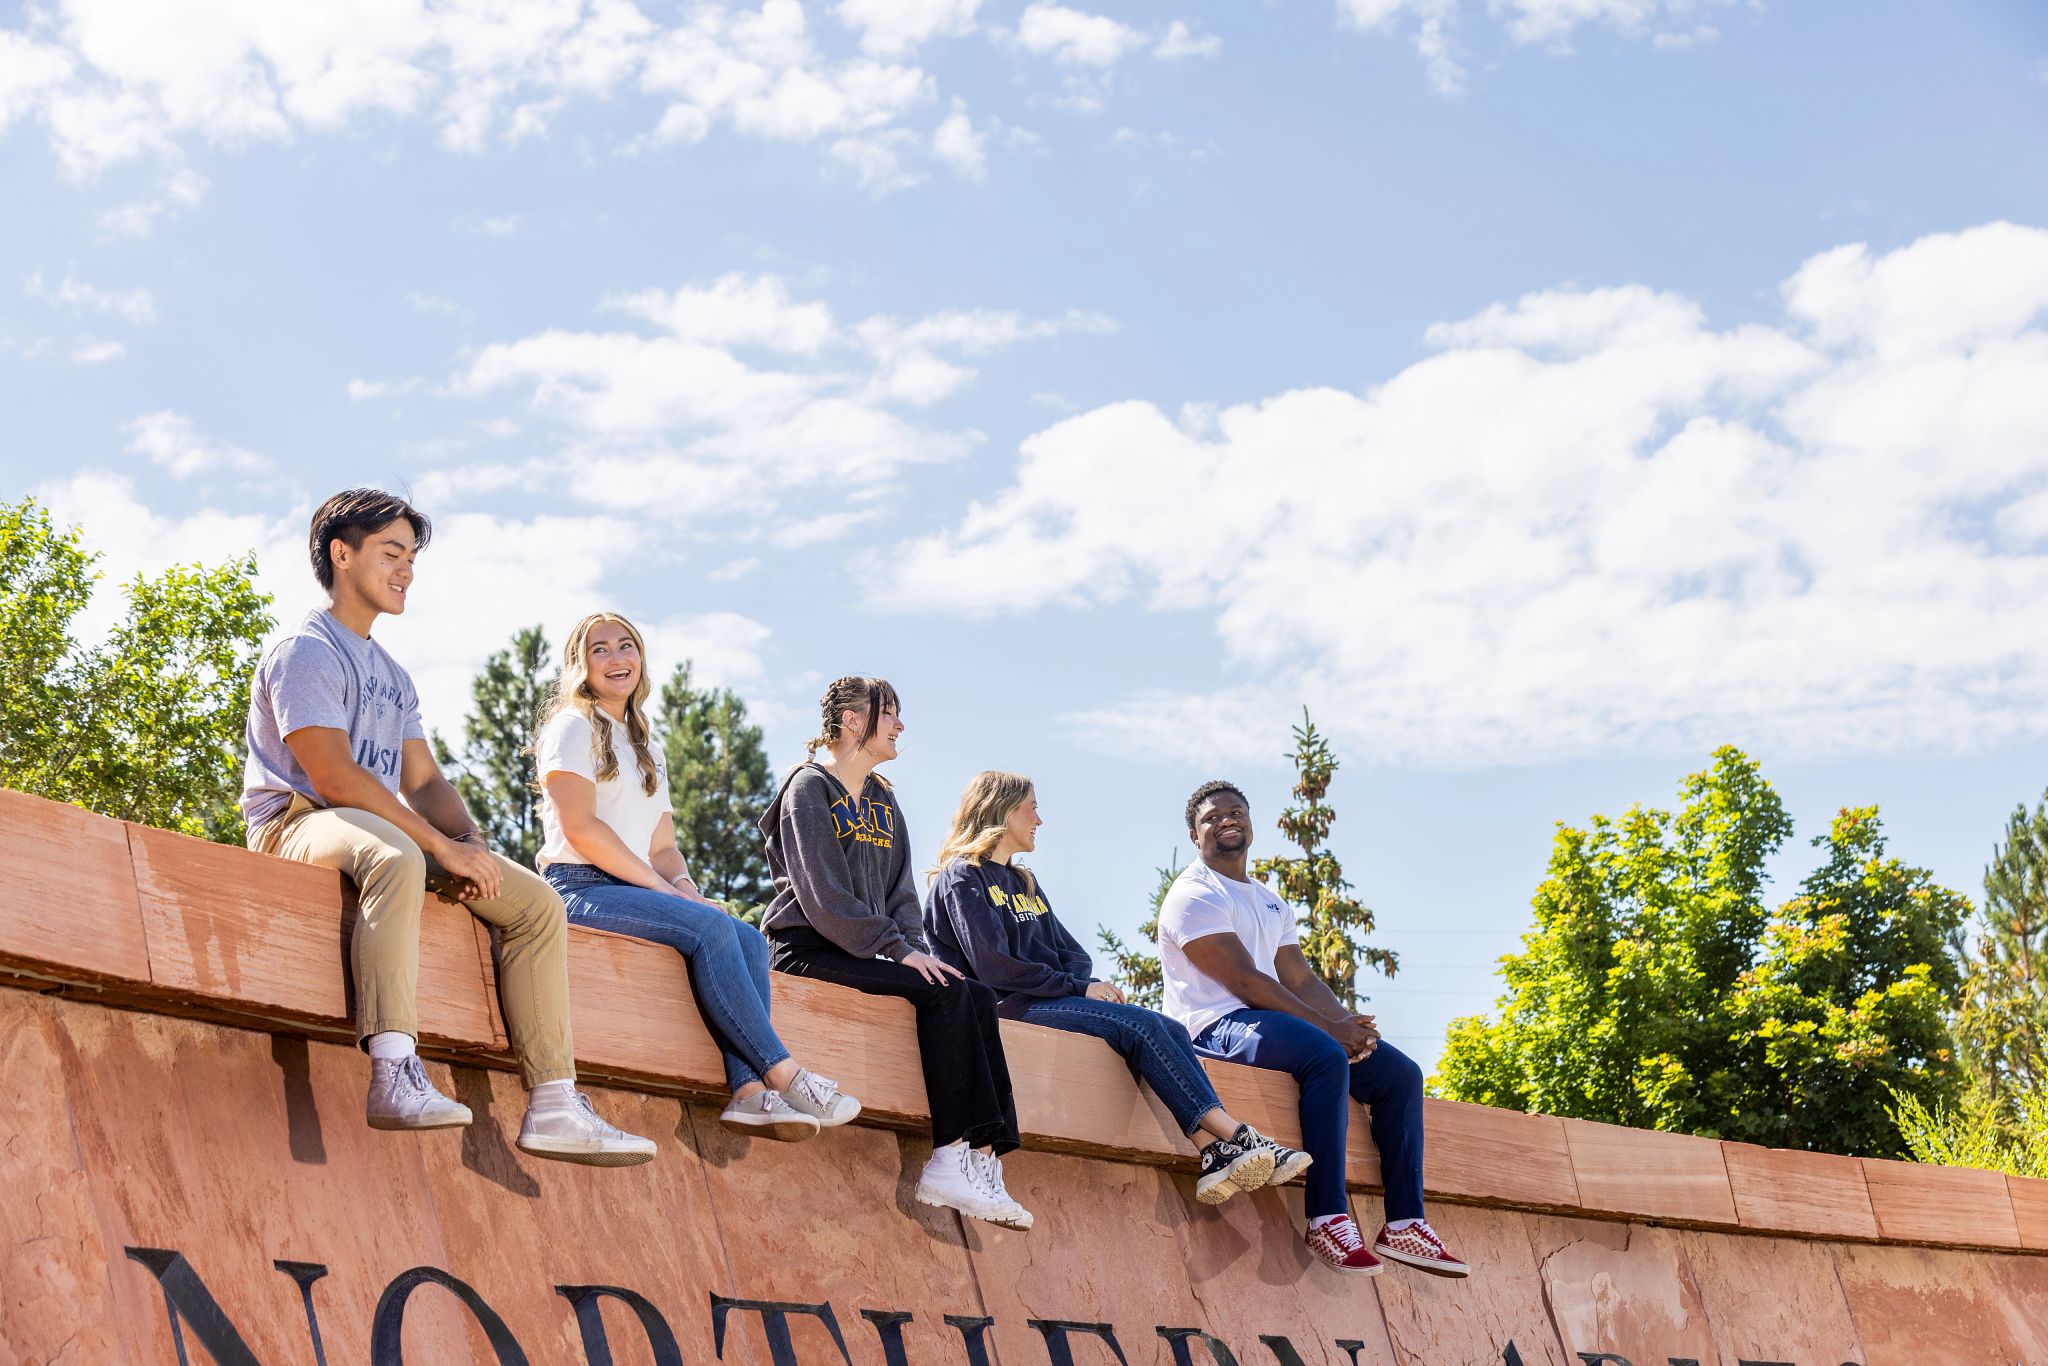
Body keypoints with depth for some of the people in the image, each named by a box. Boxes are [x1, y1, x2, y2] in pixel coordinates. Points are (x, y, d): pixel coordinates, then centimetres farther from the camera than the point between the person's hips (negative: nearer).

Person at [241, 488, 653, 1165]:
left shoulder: (393, 676, 24)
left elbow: (423, 780, 17)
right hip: (298, 822, -9)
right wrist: (443, 847, -21)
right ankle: (395, 1076, -54)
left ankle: (553, 1106, -13)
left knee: (537, 901, -6)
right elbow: (334, 777, -18)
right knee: (396, 858, -43)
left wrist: (472, 843, -5)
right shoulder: (305, 652, -5)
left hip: (382, 827, 9)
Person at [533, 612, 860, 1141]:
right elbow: (578, 826, -11)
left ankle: (749, 1089, -34)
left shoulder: (648, 751, 26)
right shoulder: (575, 726, 2)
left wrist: (686, 887, -3)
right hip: (579, 888, -7)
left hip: (636, 892, 7)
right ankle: (783, 1073, -30)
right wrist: (661, 887, -13)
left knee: (749, 938, -17)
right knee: (710, 927, -29)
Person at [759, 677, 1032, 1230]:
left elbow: (899, 891, 17)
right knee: (942, 993, -27)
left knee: (976, 996, -16)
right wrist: (899, 951, -19)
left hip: (863, 951, 8)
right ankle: (953, 1158, -30)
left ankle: (980, 1156, -26)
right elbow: (825, 895, -15)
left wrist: (916, 948, -4)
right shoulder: (810, 788, -5)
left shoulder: (882, 801, 21)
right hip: (808, 948, -8)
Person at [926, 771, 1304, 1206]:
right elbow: (993, 966, -12)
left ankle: (1216, 1155, -32)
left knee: (1169, 1029, -16)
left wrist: (1086, 983, -4)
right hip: (1010, 1008, -8)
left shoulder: (1024, 882, 27)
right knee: (1142, 1024, -25)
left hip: (1052, 1002, 8)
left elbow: (1073, 953, 20)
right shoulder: (962, 878, 0)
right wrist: (1079, 988, -11)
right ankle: (1238, 1137, -29)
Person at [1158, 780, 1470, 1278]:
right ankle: (1326, 1218, -36)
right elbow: (1244, 981, -15)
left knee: (1400, 1073, -3)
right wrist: (1329, 1027, -17)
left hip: (1267, 1022, 9)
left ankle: (1404, 1224, -9)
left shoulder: (1270, 903, 24)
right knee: (1325, 1056, -36)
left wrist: (1349, 1024, -5)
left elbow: (1301, 979, 16)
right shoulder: (1195, 895, -5)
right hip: (1217, 1027, -9)